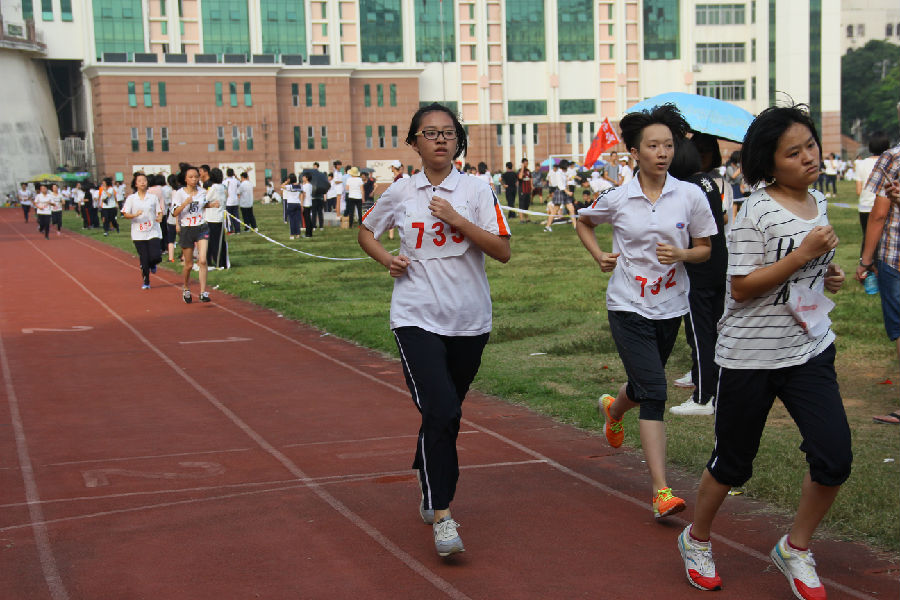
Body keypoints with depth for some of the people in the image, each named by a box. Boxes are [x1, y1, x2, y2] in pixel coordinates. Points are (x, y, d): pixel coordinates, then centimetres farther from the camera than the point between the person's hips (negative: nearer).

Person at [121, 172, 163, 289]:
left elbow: (160, 211, 8)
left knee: (155, 257, -13)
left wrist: (159, 217, -15)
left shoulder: (154, 197, 6)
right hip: (138, 233, 0)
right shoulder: (131, 198, 3)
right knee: (144, 260, -1)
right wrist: (135, 215, -18)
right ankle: (145, 282, 17)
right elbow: (125, 214, 1)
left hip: (153, 232, 0)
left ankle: (152, 265, 24)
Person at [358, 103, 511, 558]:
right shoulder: (400, 193, 3)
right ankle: (441, 517, -12)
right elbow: (366, 231, 19)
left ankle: (428, 493, 37)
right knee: (440, 413, -17)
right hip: (417, 318, -1)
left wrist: (457, 220, -17)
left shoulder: (476, 190, -1)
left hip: (469, 320, 2)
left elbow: (503, 251, -7)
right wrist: (386, 259, -1)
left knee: (446, 415, 14)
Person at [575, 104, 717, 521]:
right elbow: (583, 222, 16)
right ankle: (660, 491, -15)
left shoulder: (690, 196, -4)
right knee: (654, 392, -15)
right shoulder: (617, 198, -5)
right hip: (628, 307, -3)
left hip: (670, 308, 3)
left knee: (643, 386, 20)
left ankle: (613, 408, 59)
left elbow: (704, 249, 4)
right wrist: (599, 256, 1)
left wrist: (681, 254, -16)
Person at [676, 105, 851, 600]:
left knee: (834, 458, -5)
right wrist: (805, 253, -23)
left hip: (810, 350, 6)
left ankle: (795, 548, 17)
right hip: (750, 355, -6)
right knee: (733, 462, 8)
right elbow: (741, 286, -18)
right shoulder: (758, 211, -14)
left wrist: (828, 275, 4)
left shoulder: (818, 202, 9)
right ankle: (697, 539, 33)